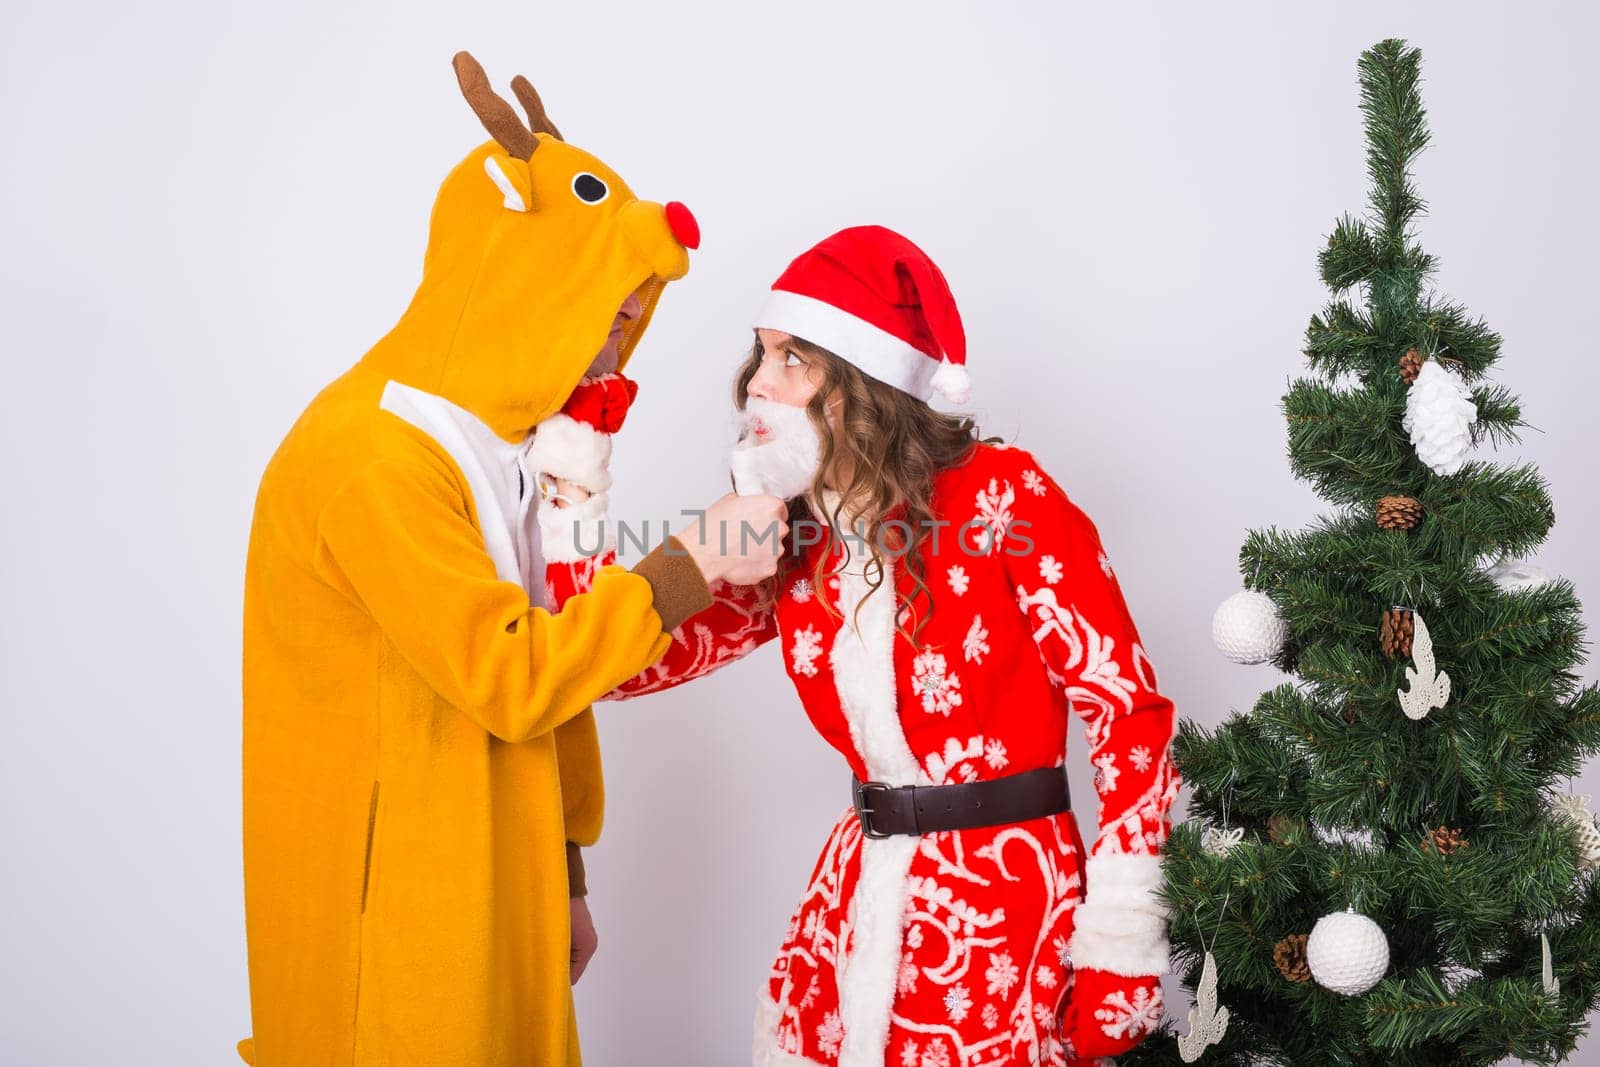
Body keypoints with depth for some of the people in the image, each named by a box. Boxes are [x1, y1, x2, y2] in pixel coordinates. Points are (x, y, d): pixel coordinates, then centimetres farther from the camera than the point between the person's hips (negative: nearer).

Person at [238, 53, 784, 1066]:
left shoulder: (493, 439, 9)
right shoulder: (373, 457, -20)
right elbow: (511, 676, -23)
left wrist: (562, 880, 13)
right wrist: (696, 564, -16)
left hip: (485, 884, 8)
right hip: (393, 903, -8)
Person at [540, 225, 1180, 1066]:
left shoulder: (1001, 498, -12)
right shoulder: (788, 541, 5)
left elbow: (1130, 716, -13)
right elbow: (630, 656, 5)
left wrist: (1118, 952, -15)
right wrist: (571, 520, -5)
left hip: (1005, 903, -5)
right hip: (858, 894, 6)